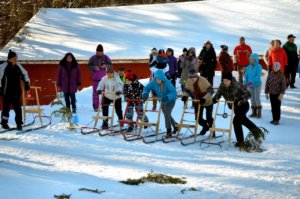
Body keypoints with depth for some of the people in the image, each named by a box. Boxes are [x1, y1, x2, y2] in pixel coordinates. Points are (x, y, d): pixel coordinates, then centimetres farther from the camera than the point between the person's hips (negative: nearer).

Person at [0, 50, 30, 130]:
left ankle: (19, 123, 6)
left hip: (16, 91, 4)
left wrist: (27, 83, 15)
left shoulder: (18, 66, 7)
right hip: (7, 91, -4)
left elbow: (24, 74, 21)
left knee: (18, 108, 2)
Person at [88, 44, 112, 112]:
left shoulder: (106, 57, 1)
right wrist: (94, 67, -17)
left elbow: (110, 65, 5)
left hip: (104, 78, 1)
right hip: (95, 78, -1)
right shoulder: (93, 58, -1)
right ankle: (95, 106, 0)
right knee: (95, 92, -3)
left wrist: (106, 66, -16)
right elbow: (89, 65, 2)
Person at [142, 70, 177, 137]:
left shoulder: (167, 83, -33)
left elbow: (174, 92, -41)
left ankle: (169, 131, -8)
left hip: (170, 100, -6)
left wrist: (167, 97, -56)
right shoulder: (154, 82, -21)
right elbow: (147, 88, -12)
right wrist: (145, 94, -32)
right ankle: (175, 125, 44)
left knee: (167, 114, -20)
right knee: (167, 115, 20)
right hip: (162, 101, 6)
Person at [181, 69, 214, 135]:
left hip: (207, 102, -5)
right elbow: (187, 90, 4)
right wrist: (185, 96, -17)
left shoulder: (203, 80, -29)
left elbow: (211, 90, -29)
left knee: (209, 118, 0)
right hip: (198, 102, 5)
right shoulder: (189, 82, -15)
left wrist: (204, 98, -40)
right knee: (198, 118, 8)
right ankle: (205, 127, 38)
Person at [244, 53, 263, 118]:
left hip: (257, 84, -5)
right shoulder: (248, 67, 6)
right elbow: (246, 75, 7)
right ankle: (254, 112, 16)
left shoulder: (258, 66, -9)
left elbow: (258, 75, -19)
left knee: (257, 98, -5)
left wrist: (252, 81, -27)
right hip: (250, 86, 5)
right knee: (252, 98, 8)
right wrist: (245, 83, -8)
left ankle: (259, 113, 4)